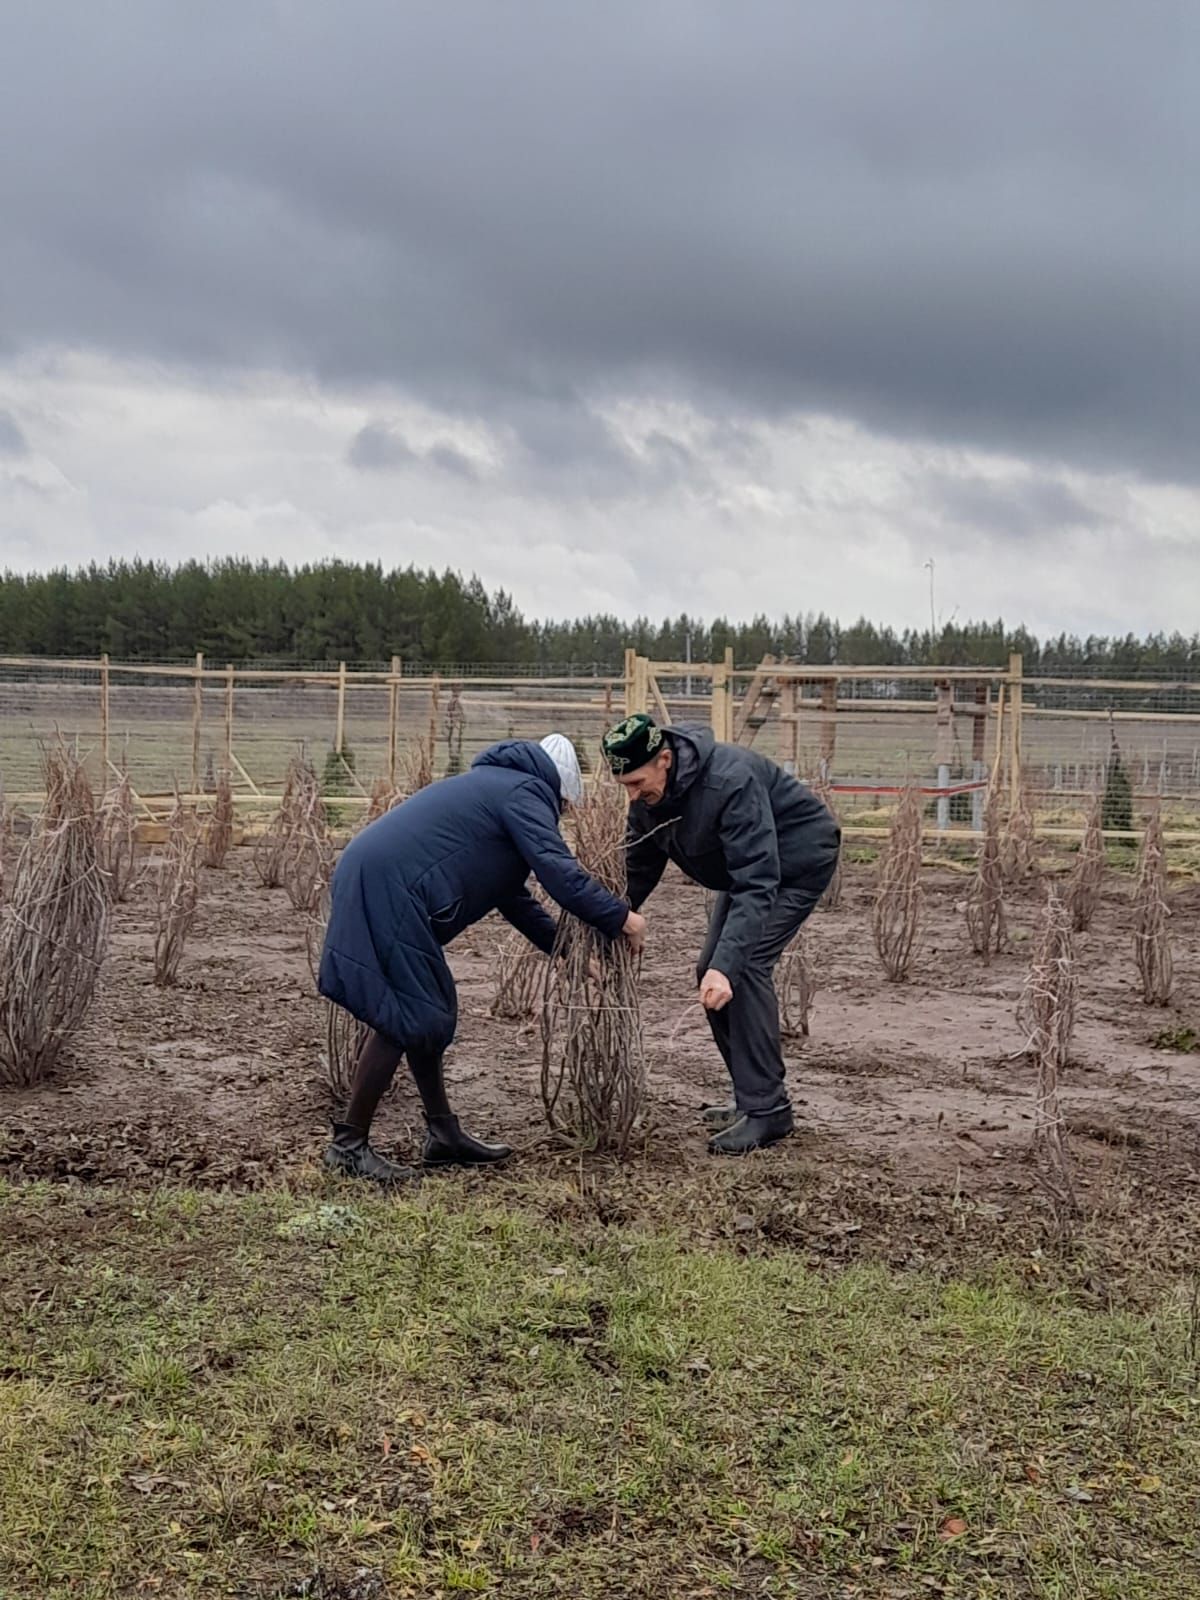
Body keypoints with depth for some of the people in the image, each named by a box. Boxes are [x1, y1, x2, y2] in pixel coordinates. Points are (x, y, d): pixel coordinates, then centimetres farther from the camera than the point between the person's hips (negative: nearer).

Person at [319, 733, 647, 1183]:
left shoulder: (496, 785, 29)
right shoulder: (525, 792, -1)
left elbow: (512, 894, 33)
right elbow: (558, 870, -14)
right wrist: (620, 917, -4)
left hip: (371, 880, 11)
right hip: (387, 889, -11)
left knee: (427, 1011, 16)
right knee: (405, 1016, -7)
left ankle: (444, 1134, 22)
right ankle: (349, 1145, -1)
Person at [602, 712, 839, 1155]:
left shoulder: (731, 782, -39)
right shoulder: (647, 794, -13)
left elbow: (757, 885, -43)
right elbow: (639, 868, -2)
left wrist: (725, 965, -50)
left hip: (798, 860, -9)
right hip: (750, 865, 9)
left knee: (745, 965, -22)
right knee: (711, 970, 5)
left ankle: (767, 1109, -17)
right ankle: (756, 1097, 15)